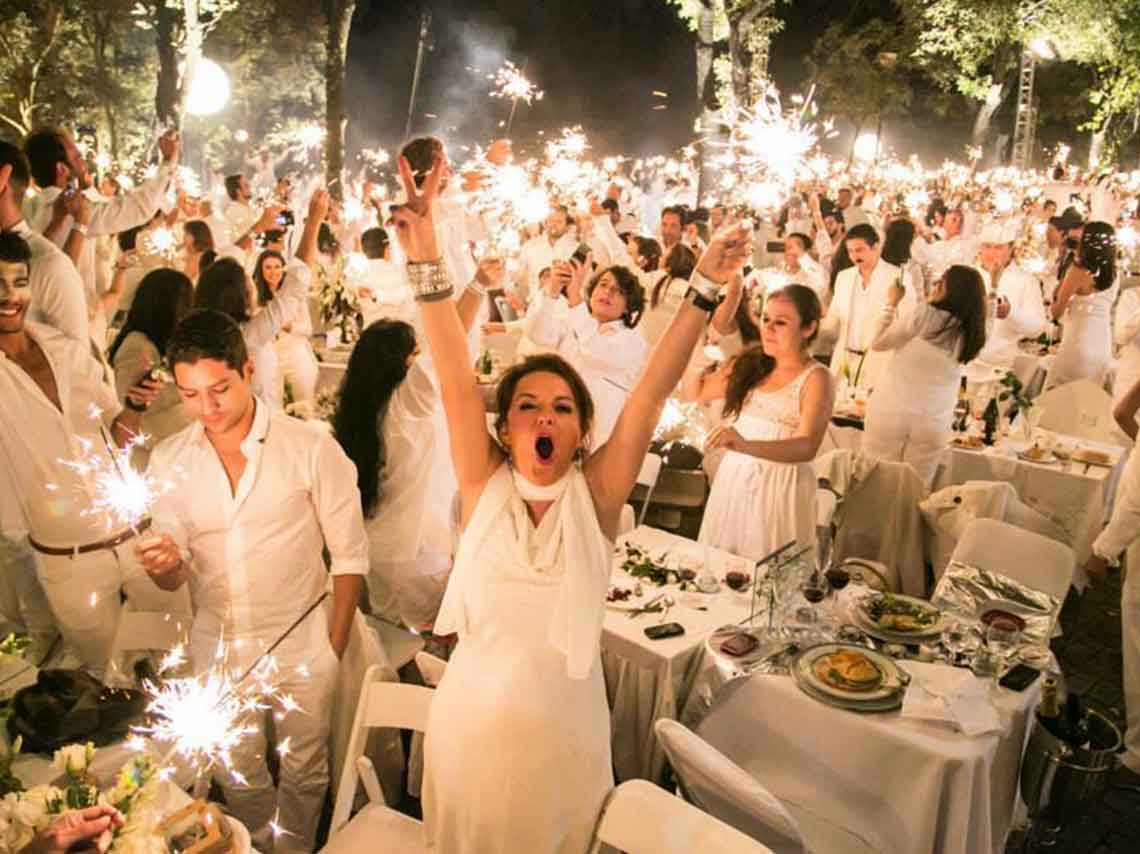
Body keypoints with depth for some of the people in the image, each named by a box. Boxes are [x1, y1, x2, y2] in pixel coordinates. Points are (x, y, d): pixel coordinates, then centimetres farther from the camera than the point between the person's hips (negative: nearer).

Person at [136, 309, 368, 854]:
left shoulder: (311, 447, -14)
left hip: (302, 645, -2)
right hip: (217, 646, 3)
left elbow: (350, 553, -8)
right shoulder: (168, 460, -3)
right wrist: (164, 566, -22)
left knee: (303, 772, 16)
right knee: (237, 777, 20)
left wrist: (335, 646, -8)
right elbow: (174, 576, 1)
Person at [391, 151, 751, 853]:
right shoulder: (485, 486, -11)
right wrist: (426, 262, -32)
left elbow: (654, 390, -20)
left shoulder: (596, 495, -12)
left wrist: (705, 291, -28)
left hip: (564, 728, 0)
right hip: (470, 722, 1)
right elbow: (456, 380, -22)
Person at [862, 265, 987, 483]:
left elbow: (878, 342, -1)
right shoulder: (969, 336, 4)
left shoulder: (923, 313, -9)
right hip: (933, 422, 4)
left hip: (891, 411, -4)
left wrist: (891, 303, 10)